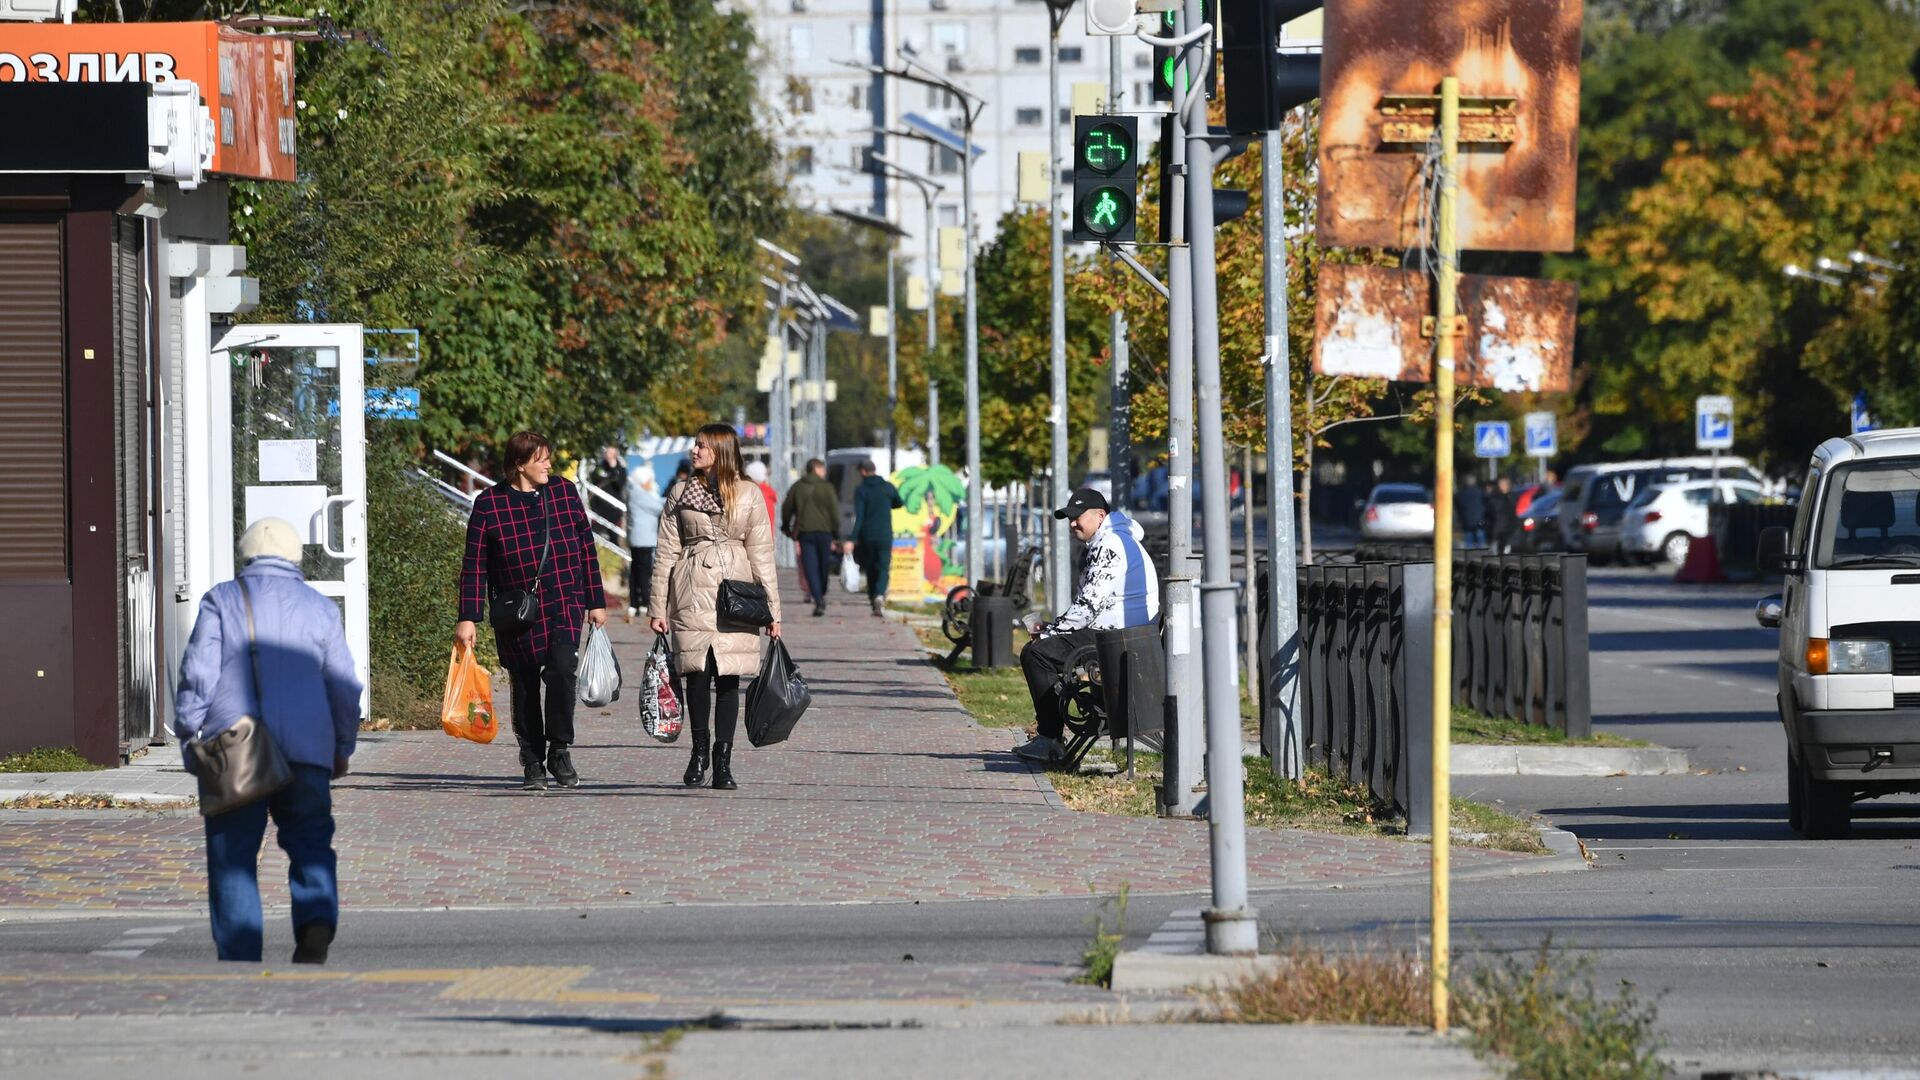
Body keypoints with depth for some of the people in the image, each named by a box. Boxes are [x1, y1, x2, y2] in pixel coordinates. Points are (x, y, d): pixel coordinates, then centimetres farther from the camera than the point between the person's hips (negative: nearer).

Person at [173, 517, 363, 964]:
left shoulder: (221, 601, 6)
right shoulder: (320, 607, 13)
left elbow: (198, 675, -1)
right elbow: (345, 687, 12)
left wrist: (188, 738, 4)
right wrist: (342, 747, 22)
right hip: (306, 748, 2)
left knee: (233, 857, 4)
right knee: (310, 844, 11)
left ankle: (240, 958, -2)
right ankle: (316, 919, -16)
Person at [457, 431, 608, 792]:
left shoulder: (564, 493, 6)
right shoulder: (490, 504, -2)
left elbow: (586, 548, 12)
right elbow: (474, 564, -1)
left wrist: (596, 602, 12)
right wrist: (468, 618, -5)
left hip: (564, 603, 0)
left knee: (560, 667, -20)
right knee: (524, 684, 5)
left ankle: (559, 749, -6)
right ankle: (532, 763, 17)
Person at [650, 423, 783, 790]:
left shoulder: (748, 495, 7)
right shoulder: (680, 495, 9)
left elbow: (761, 554, 8)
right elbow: (666, 553, 9)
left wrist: (772, 610, 5)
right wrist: (659, 608, 4)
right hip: (693, 592, 1)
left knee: (728, 676, -3)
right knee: (698, 672, -5)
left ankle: (723, 762, 0)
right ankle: (699, 750, 14)